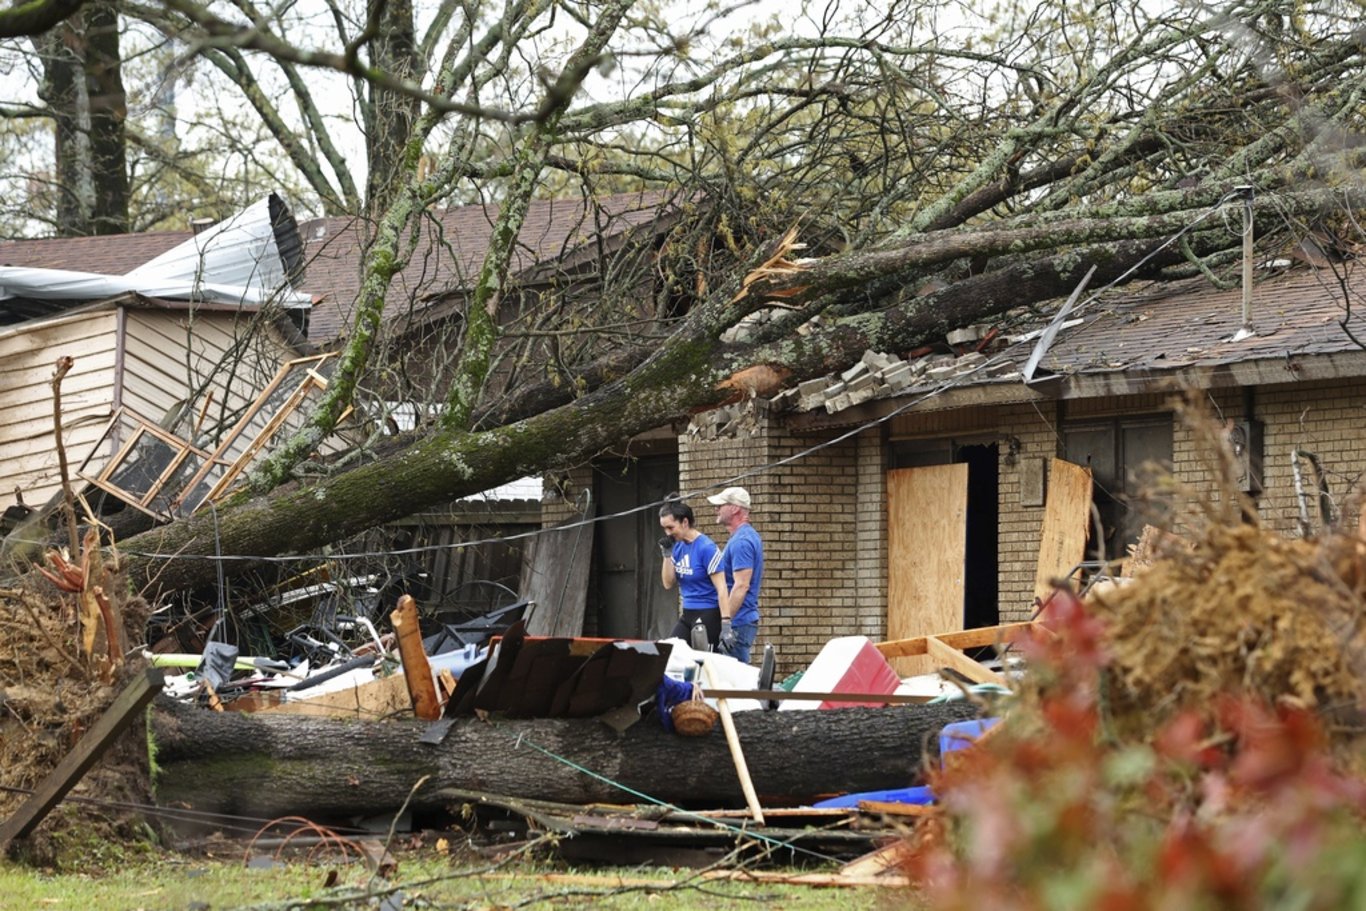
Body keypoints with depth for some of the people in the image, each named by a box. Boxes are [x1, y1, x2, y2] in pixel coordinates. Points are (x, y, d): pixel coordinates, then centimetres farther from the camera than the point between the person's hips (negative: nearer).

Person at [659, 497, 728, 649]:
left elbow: (721, 587, -17)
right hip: (687, 615, 7)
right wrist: (667, 554, -4)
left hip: (708, 615, -7)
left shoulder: (706, 547, -14)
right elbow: (668, 584, 10)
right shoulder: (678, 547, 6)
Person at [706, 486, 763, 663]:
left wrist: (726, 622, -24)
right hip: (748, 618, 10)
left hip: (738, 622, -10)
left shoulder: (741, 541, -16)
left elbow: (741, 585, -23)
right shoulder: (749, 536, 17)